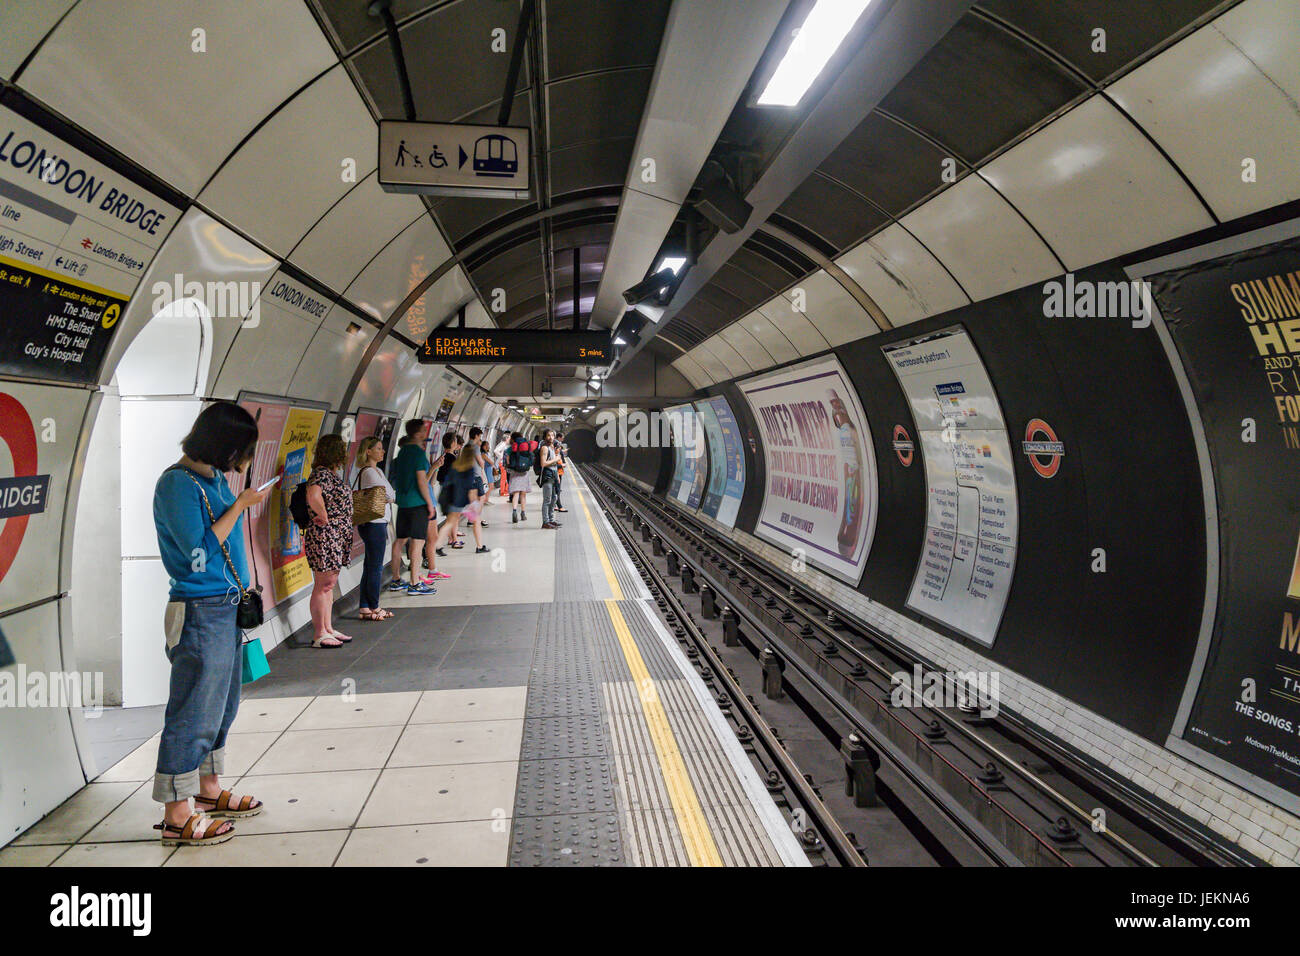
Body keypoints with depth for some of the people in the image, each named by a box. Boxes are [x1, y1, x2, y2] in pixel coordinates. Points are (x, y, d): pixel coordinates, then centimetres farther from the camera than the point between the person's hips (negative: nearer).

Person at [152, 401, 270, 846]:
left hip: (226, 606, 9)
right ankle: (177, 816, 11)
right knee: (193, 713, -1)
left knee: (221, 706, 18)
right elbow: (200, 555, -20)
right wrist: (240, 505, -16)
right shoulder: (178, 483, -15)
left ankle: (208, 791, 33)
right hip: (200, 612, -9)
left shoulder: (214, 478, 11)